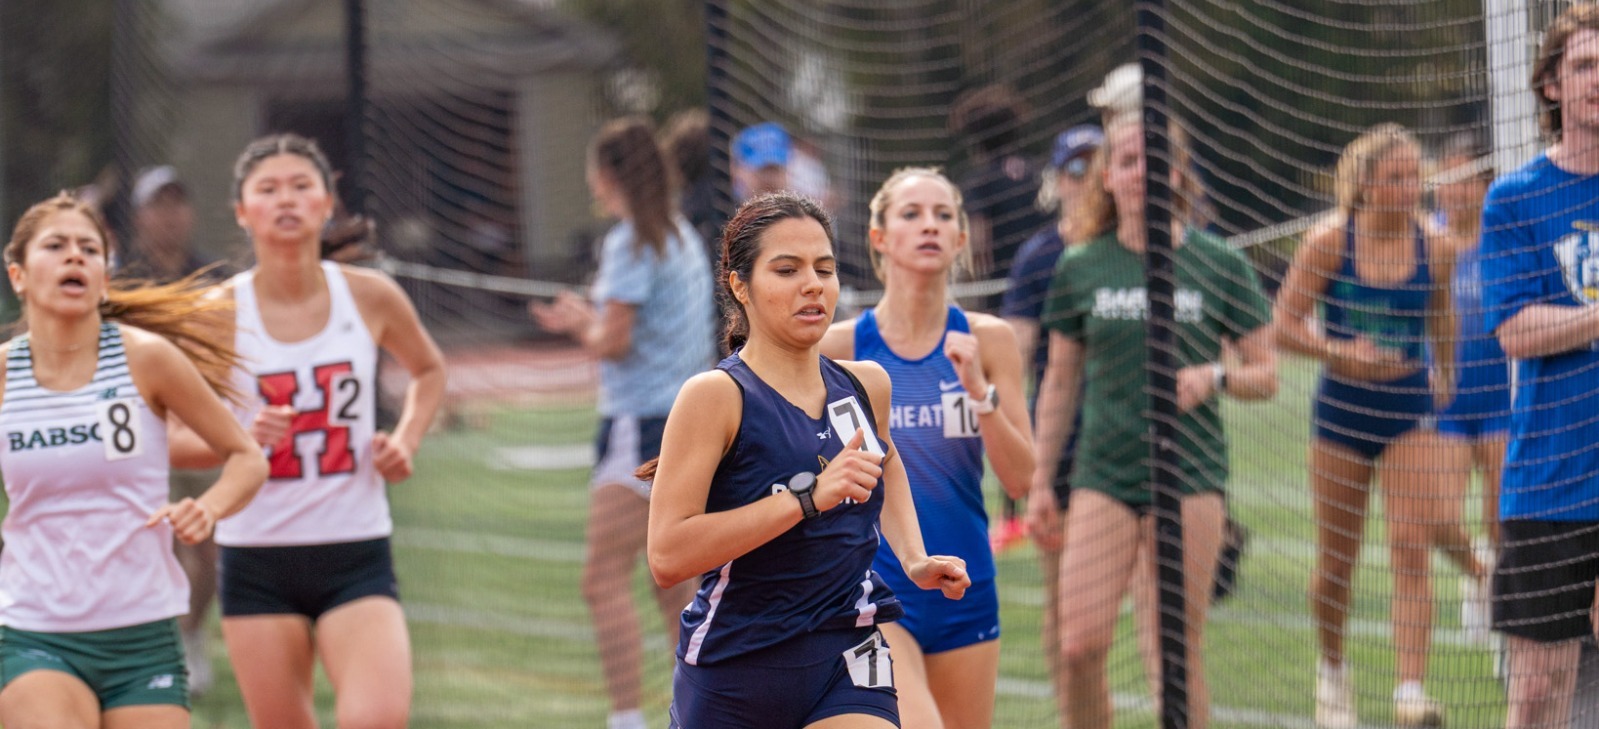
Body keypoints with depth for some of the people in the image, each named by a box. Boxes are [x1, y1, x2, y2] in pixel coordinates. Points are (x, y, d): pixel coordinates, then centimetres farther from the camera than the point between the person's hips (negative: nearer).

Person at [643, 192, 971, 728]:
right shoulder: (714, 396, -11)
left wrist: (914, 558, 17)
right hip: (732, 668, -3)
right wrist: (810, 497, -26)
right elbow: (667, 556, -22)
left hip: (848, 664, 3)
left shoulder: (867, 385, 6)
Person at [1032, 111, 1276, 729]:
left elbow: (1266, 376, 7)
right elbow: (1060, 381, 15)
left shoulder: (1220, 266, 3)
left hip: (1190, 475, -1)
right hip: (1103, 474, 1)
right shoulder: (1080, 268, 7)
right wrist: (1040, 478, 11)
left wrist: (1214, 377, -14)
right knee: (1080, 644, -10)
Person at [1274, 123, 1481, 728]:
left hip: (1410, 414, 0)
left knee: (1412, 546, -15)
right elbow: (1285, 325, -6)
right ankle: (1333, 668, 36)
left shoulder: (1435, 247, -4)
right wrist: (1341, 353, -20)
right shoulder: (1329, 241, -9)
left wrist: (1443, 375, 25)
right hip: (1341, 413, 0)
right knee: (1336, 561, 9)